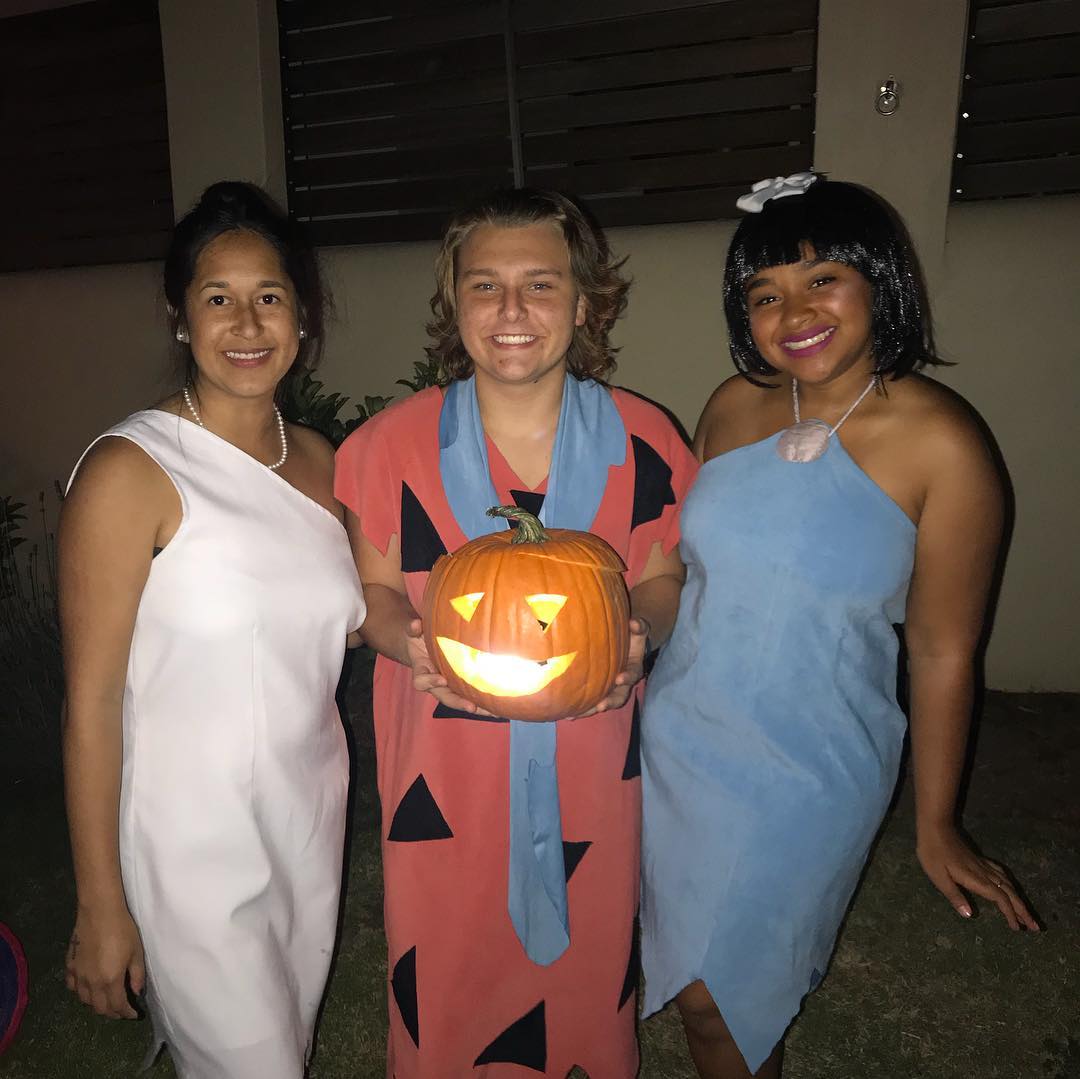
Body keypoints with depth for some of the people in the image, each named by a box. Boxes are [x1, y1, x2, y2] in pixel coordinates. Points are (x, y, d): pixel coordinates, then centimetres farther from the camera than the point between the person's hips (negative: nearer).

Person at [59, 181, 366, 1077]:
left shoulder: (319, 459, 2)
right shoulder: (131, 470, -16)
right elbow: (91, 702, -14)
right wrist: (101, 906, -11)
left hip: (310, 819, 6)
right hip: (192, 845, -5)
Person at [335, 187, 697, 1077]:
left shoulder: (642, 439, -6)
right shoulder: (395, 443, -8)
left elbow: (663, 575, 3)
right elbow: (373, 587, 1)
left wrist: (640, 628, -18)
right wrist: (407, 638, -21)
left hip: (591, 766, 1)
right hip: (447, 772, 0)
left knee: (590, 974, 22)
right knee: (445, 990, 17)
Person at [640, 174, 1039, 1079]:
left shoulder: (941, 444, -16)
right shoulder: (734, 408, -4)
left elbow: (942, 651, -10)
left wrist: (937, 826, -1)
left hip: (807, 775, -4)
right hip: (676, 742, 4)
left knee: (721, 996, 14)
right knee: (691, 975, 23)